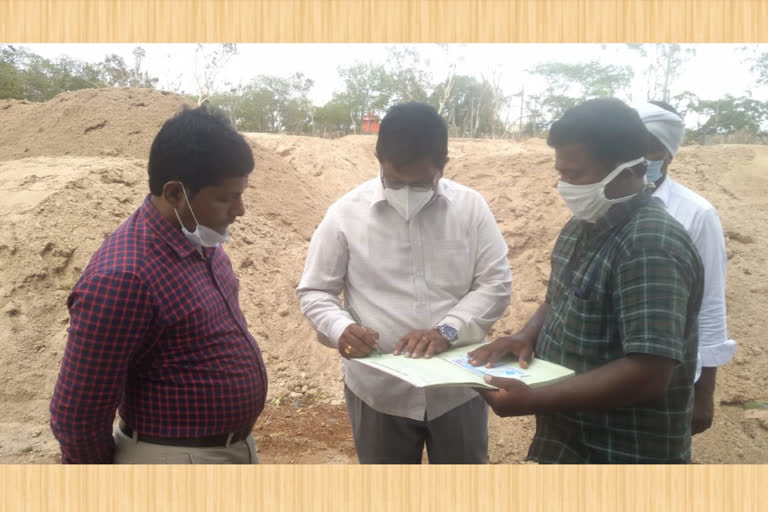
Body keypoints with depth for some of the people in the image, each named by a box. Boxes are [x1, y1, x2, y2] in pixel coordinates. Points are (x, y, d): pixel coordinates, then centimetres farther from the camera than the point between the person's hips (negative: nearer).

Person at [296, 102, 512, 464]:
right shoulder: (346, 213, -7)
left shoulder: (471, 208, -5)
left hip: (457, 387, 1)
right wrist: (341, 328, -24)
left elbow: (496, 284, -5)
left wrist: (447, 330, -20)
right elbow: (313, 292, -3)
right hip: (379, 389, 0)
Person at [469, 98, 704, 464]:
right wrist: (527, 336, -6)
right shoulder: (583, 226, 3)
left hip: (622, 452, -7)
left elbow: (649, 374, -29)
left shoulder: (652, 246, -24)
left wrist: (533, 401, -29)